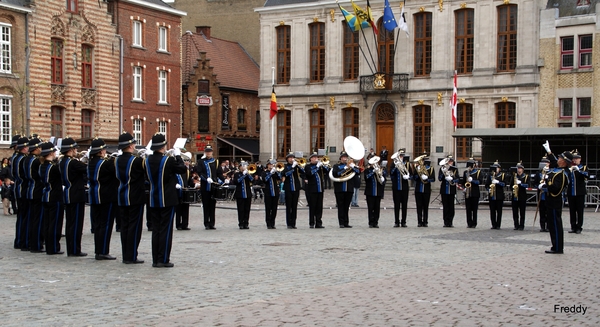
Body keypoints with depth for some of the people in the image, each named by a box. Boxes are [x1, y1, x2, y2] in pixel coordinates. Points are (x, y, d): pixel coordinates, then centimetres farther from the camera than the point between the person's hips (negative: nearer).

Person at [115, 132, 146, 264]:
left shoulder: (117, 160, 5)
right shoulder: (137, 161, -16)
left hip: (122, 198, 7)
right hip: (136, 198, -7)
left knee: (125, 226, 10)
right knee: (135, 227, -2)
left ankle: (125, 256, 13)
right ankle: (131, 257, -1)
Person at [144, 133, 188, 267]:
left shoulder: (147, 160, 1)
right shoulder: (168, 160, -16)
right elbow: (183, 169, -5)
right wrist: (177, 155, 7)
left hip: (153, 200, 5)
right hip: (167, 200, -5)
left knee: (156, 229, 10)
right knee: (166, 230, 0)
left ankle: (155, 259, 12)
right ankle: (163, 260, 1)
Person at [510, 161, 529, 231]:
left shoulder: (526, 176, 3)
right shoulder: (514, 176, 11)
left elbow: (527, 185, -9)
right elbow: (511, 184, 12)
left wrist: (520, 183, -22)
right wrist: (513, 187, -9)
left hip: (522, 196, -3)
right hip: (515, 196, 3)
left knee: (522, 212, -1)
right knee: (515, 212, 2)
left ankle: (521, 226, 4)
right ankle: (516, 225, 9)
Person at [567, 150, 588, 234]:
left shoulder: (583, 167, 2)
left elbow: (587, 175, -17)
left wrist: (578, 170, -29)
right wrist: (569, 171, -15)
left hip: (580, 193, -3)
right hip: (570, 193, 3)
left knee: (580, 211, 1)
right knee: (572, 211, 6)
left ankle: (579, 227, 6)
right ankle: (573, 227, 11)